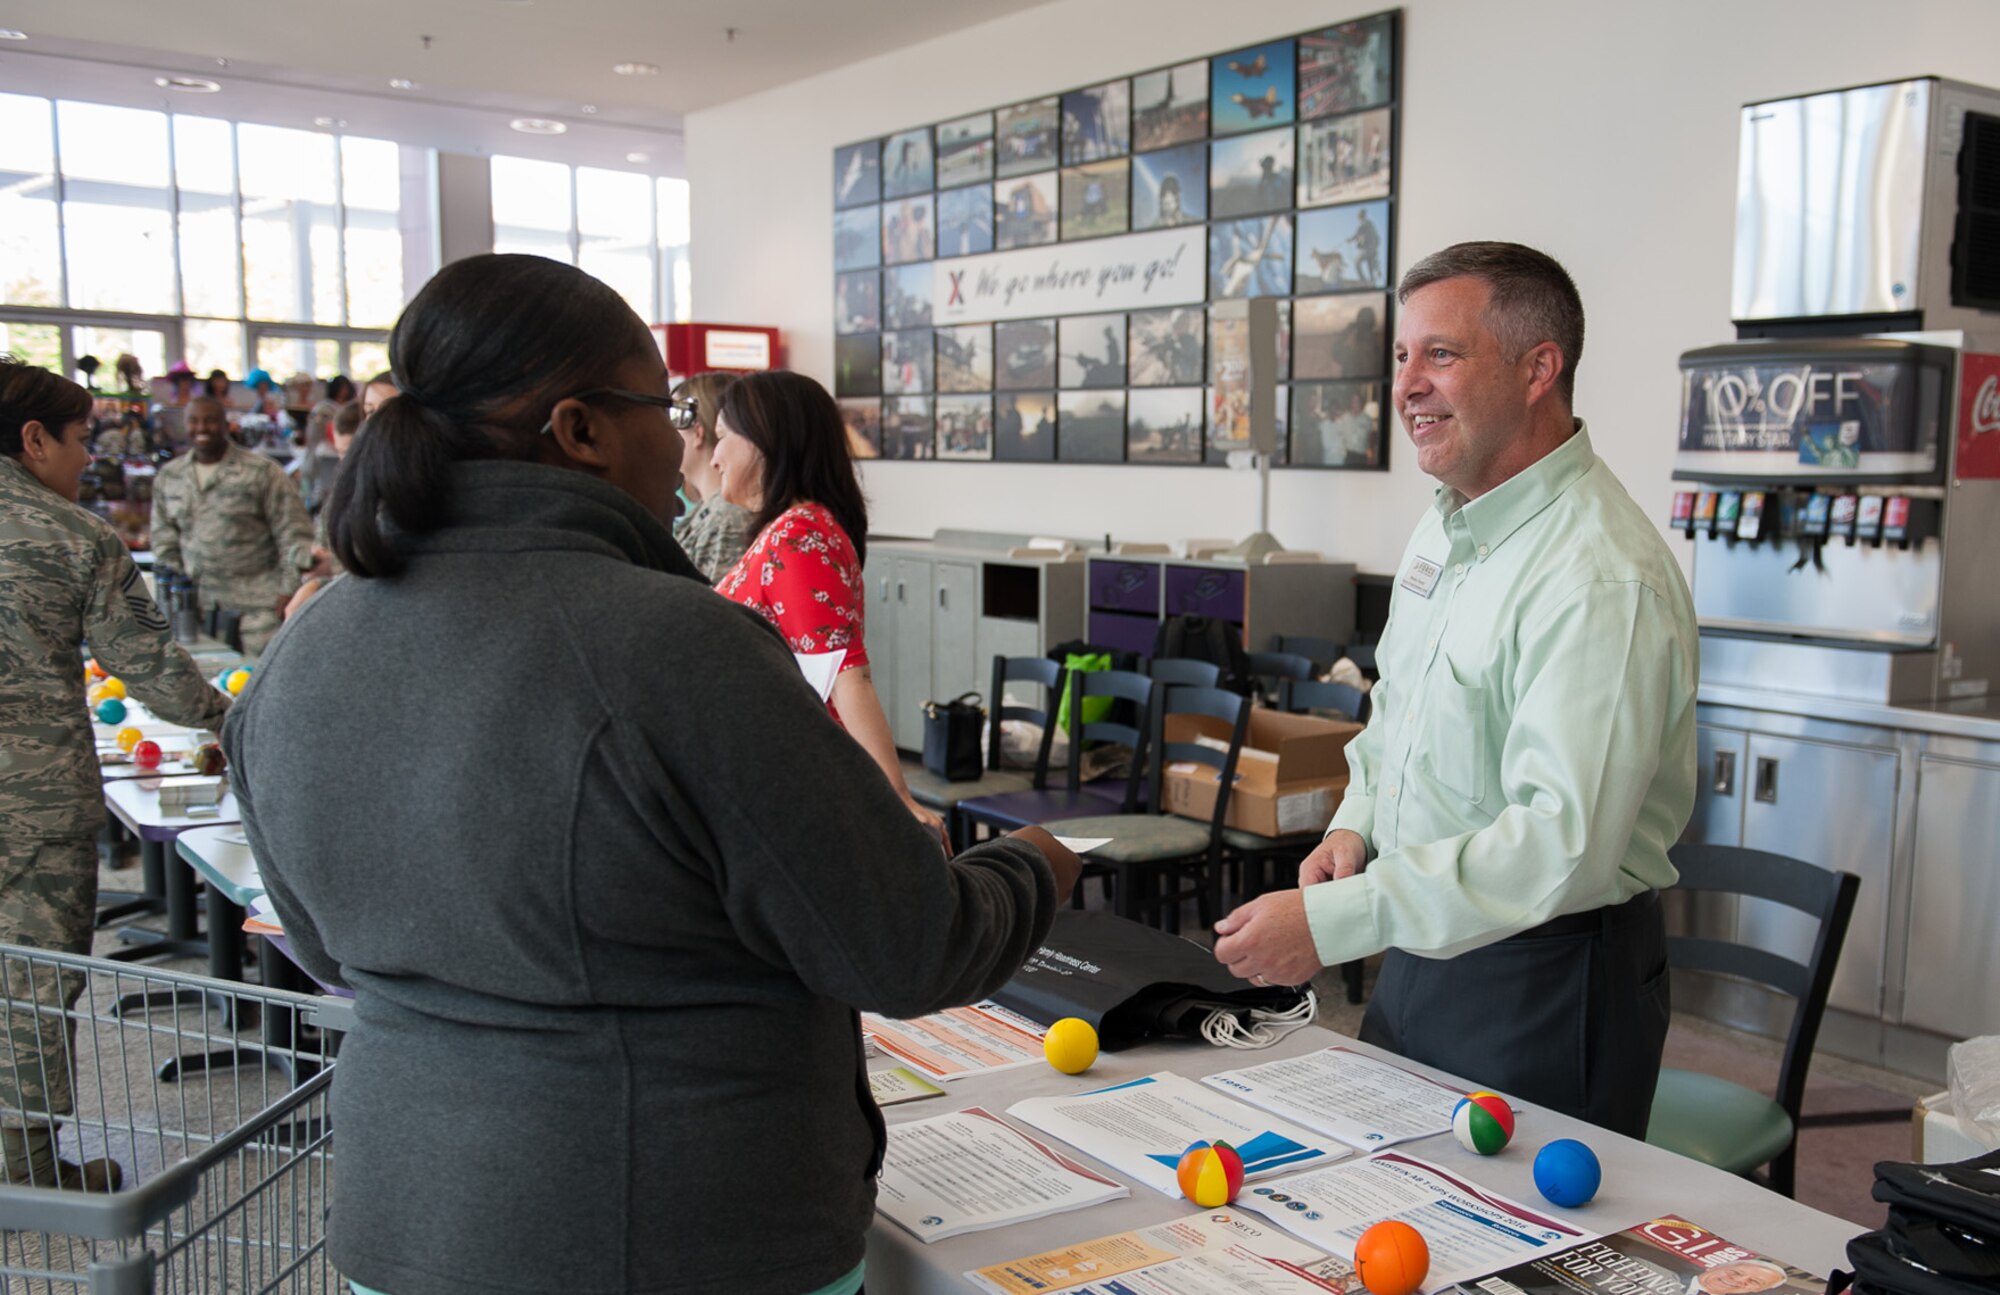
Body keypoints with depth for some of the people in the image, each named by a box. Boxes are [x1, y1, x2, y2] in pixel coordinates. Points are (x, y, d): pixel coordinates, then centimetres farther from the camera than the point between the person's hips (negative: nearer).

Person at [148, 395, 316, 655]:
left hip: (258, 604, -4)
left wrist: (289, 591, -9)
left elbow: (293, 533, -3)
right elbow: (164, 541, 17)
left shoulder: (262, 472, -2)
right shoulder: (168, 477, 13)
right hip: (199, 604, 4)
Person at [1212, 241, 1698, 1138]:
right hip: (1419, 953, 8)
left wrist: (1330, 922, -32)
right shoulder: (1443, 530, 6)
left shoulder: (1602, 578, -24)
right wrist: (1358, 824, 2)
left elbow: (1565, 842, -32)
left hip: (1545, 981, -8)